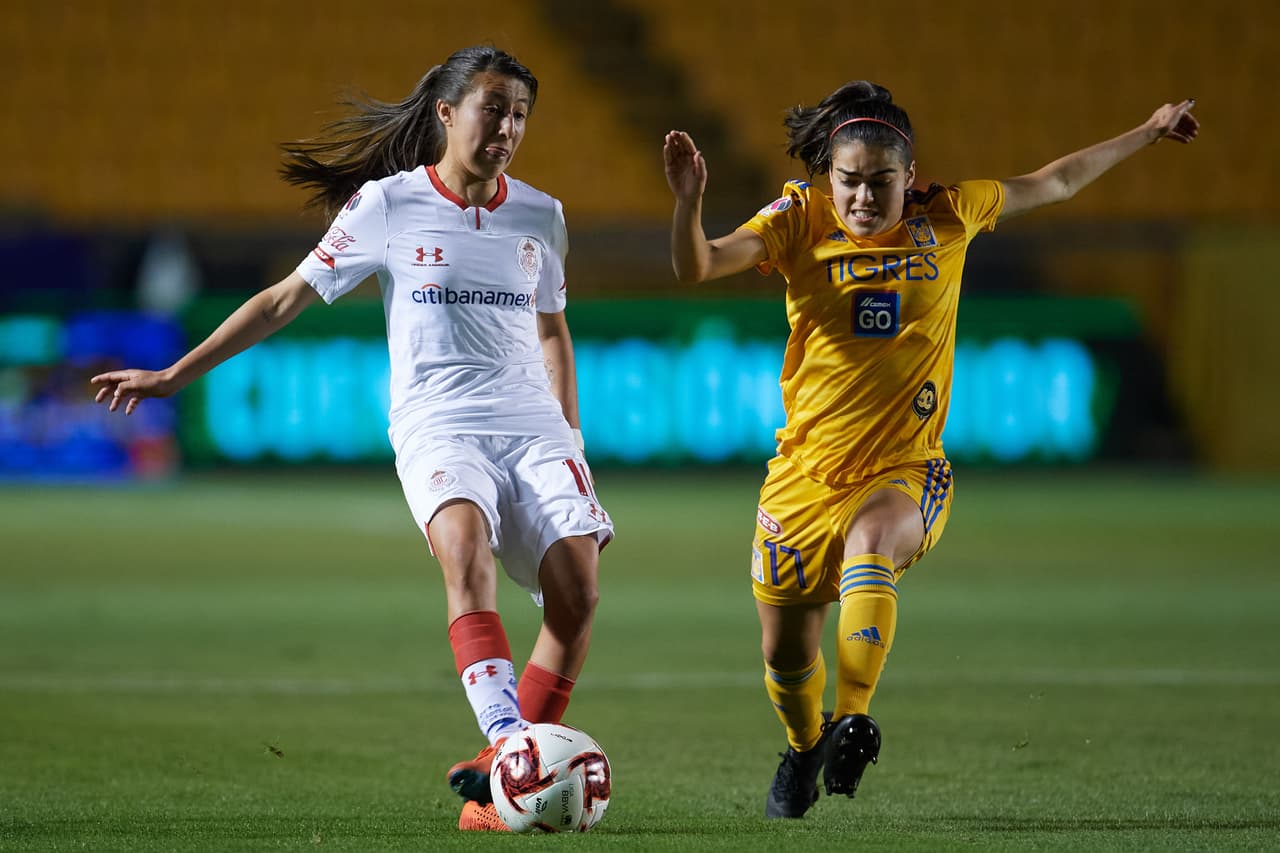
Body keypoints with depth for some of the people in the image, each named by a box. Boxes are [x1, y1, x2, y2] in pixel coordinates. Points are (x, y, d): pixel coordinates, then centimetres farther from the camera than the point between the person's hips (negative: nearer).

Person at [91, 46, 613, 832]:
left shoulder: (540, 216, 12)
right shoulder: (387, 205, 2)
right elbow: (286, 299, 9)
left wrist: (572, 440, 23)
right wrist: (176, 375, 10)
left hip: (533, 427, 3)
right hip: (437, 425, -3)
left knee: (578, 587, -19)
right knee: (466, 544, -35)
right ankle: (508, 747, -49)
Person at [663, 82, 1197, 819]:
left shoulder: (946, 217, 1)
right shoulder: (801, 223, -4)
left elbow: (1053, 184, 16)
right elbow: (697, 266, -17)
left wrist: (1149, 133, 23)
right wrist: (689, 202, -36)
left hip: (906, 472, -1)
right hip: (807, 472, 1)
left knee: (871, 542, -37)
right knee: (787, 651, 10)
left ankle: (855, 720, -39)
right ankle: (805, 746, 43)